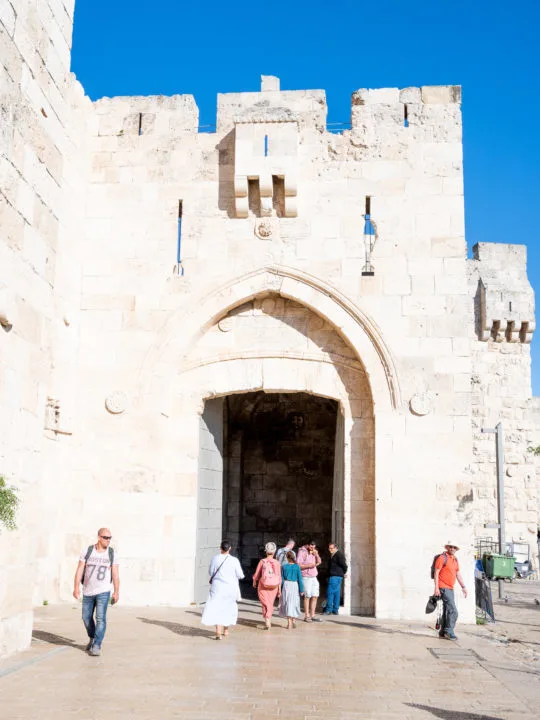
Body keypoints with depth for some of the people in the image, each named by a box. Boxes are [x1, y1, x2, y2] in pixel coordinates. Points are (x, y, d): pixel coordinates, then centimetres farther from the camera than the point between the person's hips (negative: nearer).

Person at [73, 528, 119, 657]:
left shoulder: (112, 554, -3)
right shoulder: (87, 552, -4)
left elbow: (115, 574, -1)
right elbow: (79, 570, -6)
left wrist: (116, 592, -5)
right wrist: (76, 588, -15)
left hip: (104, 591, -2)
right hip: (88, 591, 2)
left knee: (100, 618, -13)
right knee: (86, 618, 12)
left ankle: (97, 646, -8)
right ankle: (92, 638, 38)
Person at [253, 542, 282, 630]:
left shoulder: (262, 561, -9)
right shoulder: (277, 563, -6)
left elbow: (257, 574, 0)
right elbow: (279, 577, -3)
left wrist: (254, 582, 20)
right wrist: (279, 589, 5)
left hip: (263, 586, -2)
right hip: (274, 586, 2)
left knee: (266, 604, 3)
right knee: (271, 604, 18)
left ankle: (267, 622, -13)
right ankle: (269, 621, 29)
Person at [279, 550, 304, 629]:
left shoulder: (284, 567, -4)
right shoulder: (297, 567, -5)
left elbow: (281, 579, 0)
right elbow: (300, 579, -3)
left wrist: (280, 589, 8)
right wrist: (301, 590, 3)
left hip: (286, 585, 0)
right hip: (295, 585, 0)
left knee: (287, 604, 6)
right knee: (294, 604, 14)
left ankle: (289, 623, 5)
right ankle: (294, 620, 16)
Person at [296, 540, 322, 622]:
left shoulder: (313, 552, 14)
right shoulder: (302, 552, -8)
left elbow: (319, 562, 13)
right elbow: (298, 565, -13)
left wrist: (316, 554, -3)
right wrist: (308, 565, -20)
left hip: (314, 577, 7)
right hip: (306, 577, -7)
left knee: (315, 596, 5)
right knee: (307, 596, -6)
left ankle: (312, 615, 11)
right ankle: (306, 616, 1)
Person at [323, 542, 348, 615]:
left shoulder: (339, 554, -13)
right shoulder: (332, 555, 18)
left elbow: (344, 564, -17)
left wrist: (344, 573, -4)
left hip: (335, 576, -10)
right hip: (333, 576, 10)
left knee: (330, 592, -11)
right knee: (336, 593, 10)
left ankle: (329, 610, -9)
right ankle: (335, 610, 14)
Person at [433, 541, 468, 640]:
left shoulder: (455, 560, 14)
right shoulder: (442, 558, -9)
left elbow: (458, 574, 20)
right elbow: (436, 573, -11)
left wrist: (463, 587, 13)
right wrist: (436, 588, -17)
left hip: (450, 588, 9)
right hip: (443, 588, -9)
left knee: (447, 611, 13)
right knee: (453, 610, -14)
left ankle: (443, 632, 20)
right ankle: (449, 632, -10)